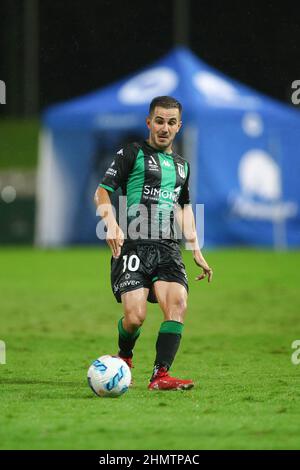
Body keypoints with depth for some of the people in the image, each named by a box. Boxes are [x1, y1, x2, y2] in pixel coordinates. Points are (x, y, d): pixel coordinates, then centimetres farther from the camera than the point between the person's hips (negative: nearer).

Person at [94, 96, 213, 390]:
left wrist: (196, 251, 29)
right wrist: (111, 222, -22)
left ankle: (160, 376, -20)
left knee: (178, 304, -19)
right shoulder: (132, 153, 4)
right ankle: (124, 358, 18)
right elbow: (102, 192, -3)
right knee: (135, 316, -15)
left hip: (168, 247, 5)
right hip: (133, 245, -5)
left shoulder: (181, 165, 22)